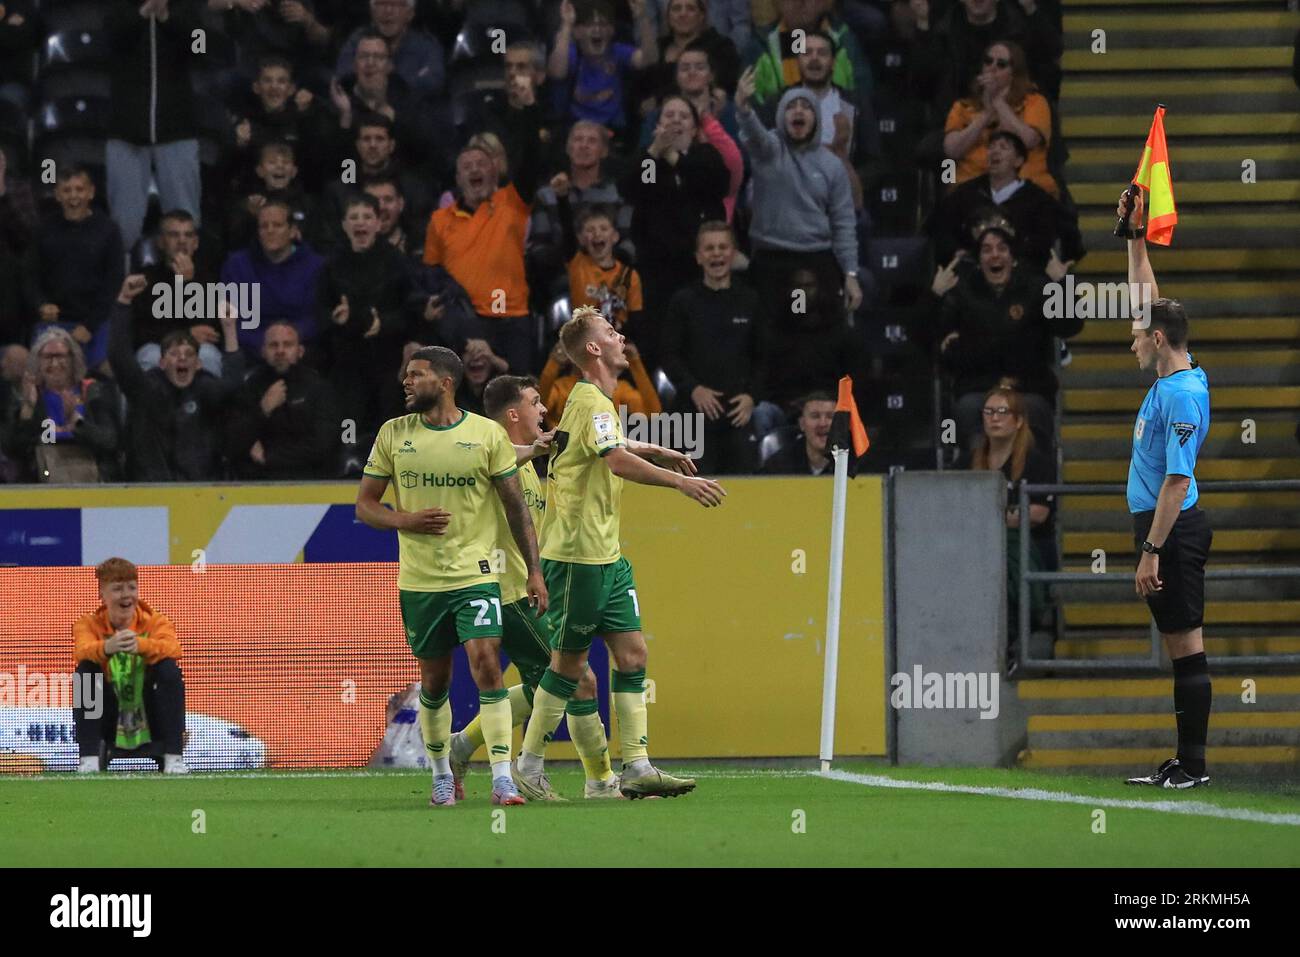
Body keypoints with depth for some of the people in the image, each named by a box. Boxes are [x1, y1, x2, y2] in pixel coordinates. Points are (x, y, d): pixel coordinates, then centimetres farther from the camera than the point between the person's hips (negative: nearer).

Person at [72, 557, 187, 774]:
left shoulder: (155, 621, -2)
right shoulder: (89, 623, -1)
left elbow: (173, 649, -26)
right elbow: (82, 650, -26)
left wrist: (140, 646, -47)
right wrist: (107, 647, -50)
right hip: (109, 722, 0)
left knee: (169, 668, -24)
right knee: (86, 669, -23)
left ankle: (174, 758, -25)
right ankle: (89, 759, -23)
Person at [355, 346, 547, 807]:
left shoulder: (488, 434, -2)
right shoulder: (393, 434, 4)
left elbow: (516, 507, 3)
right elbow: (364, 504, 8)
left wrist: (534, 571, 0)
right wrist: (405, 520, -12)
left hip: (475, 574, -2)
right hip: (418, 580, 2)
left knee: (487, 664, -17)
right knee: (434, 679, 10)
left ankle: (502, 778, -16)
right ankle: (442, 775, 28)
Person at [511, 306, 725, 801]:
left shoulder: (598, 402, 16)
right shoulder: (590, 401, -15)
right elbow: (619, 462, -31)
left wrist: (655, 451, 26)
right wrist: (680, 481, -32)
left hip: (606, 555, 10)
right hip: (577, 553, -10)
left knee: (633, 654, 3)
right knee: (569, 662, -3)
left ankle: (636, 767, 1)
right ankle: (527, 766, 8)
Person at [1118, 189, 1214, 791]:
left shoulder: (1181, 396, -18)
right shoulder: (1173, 375, 9)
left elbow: (1176, 481, -22)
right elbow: (1147, 300, 23)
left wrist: (1152, 551, -23)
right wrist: (1136, 238, 21)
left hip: (1173, 528, -10)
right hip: (1164, 528, 10)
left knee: (1186, 643, -7)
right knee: (1179, 645, 9)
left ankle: (1192, 765, -7)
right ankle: (1186, 761, 11)